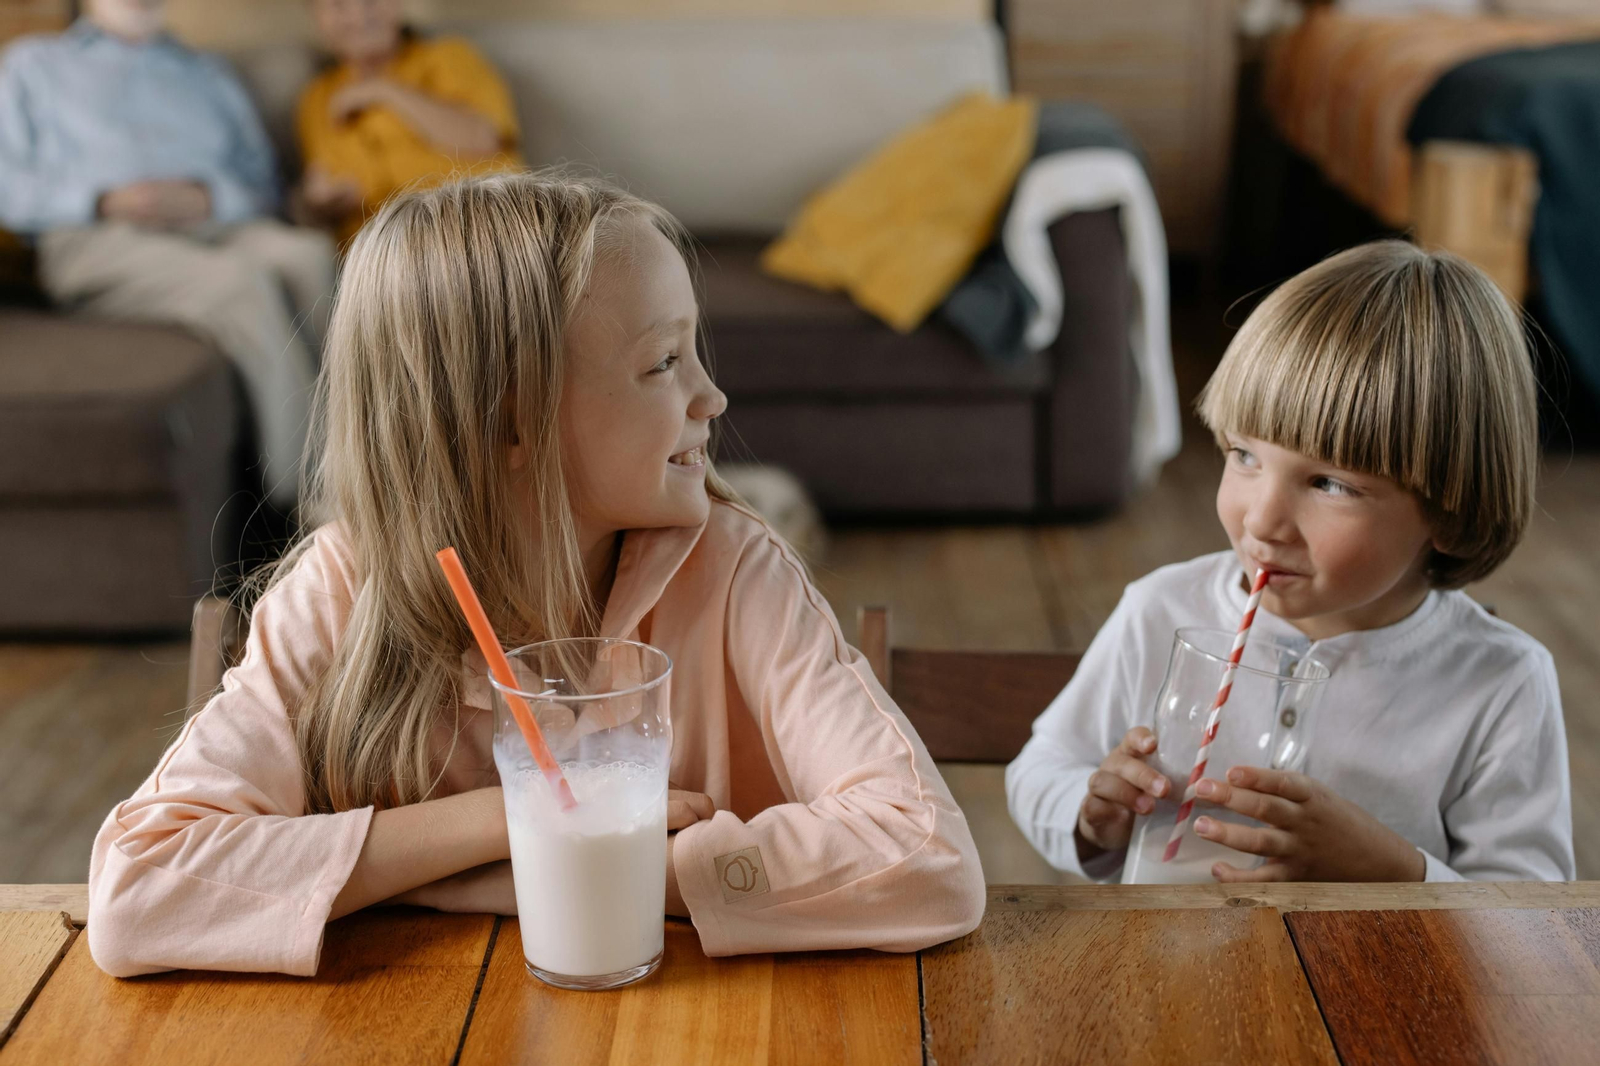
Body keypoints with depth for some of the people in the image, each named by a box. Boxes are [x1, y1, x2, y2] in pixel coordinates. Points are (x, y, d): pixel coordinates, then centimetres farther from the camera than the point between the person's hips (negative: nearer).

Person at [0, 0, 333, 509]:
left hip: (216, 226, 3)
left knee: (308, 252, -34)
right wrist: (103, 202, -7)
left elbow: (261, 186, 21)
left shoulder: (208, 75, 33)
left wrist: (203, 198, -3)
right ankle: (297, 495, -40)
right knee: (239, 282, -37)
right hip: (94, 240, -3)